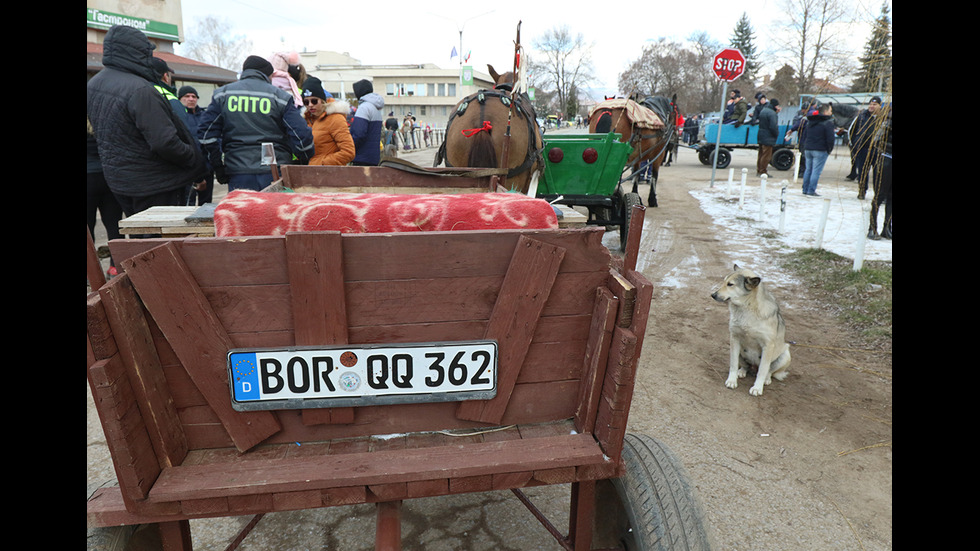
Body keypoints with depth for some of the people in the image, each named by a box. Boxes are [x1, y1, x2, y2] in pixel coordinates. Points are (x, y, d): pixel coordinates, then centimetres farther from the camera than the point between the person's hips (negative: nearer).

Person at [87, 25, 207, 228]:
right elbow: (164, 143, -25)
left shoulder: (93, 84, 7)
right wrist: (196, 166, -12)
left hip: (117, 179, 9)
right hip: (152, 183, -9)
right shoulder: (140, 90, -23)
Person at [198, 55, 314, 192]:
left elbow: (206, 133, 7)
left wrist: (218, 166, 13)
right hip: (276, 175, -2)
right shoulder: (280, 96, 2)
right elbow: (302, 136, -5)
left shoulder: (223, 94, 11)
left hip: (238, 177, 2)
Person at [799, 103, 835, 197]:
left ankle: (805, 190, 16)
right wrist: (829, 149, -1)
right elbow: (830, 138, -14)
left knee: (808, 169, 14)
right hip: (820, 150, -7)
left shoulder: (810, 121, 12)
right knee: (816, 171, -4)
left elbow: (804, 135, 16)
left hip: (808, 149, 7)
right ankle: (811, 191, -6)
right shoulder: (828, 122, -10)